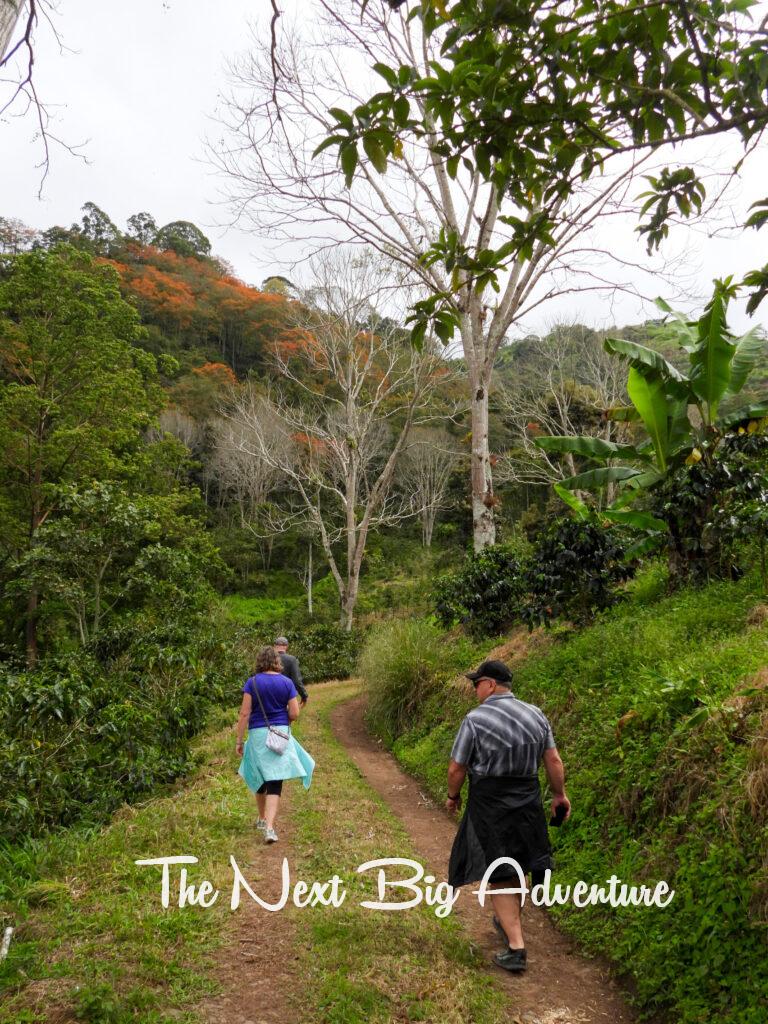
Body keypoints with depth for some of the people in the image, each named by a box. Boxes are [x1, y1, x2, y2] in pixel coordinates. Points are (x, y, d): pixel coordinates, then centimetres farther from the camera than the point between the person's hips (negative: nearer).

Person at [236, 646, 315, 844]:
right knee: (275, 783, -1)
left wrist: (239, 740, -2)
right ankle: (269, 827, -14)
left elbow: (245, 713, -8)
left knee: (259, 778, 20)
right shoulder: (287, 683, -2)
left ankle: (262, 818, 37)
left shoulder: (252, 682, -5)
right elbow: (294, 714, -3)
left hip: (258, 734, 0)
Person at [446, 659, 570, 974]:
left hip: (490, 806, -5)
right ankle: (508, 921, 40)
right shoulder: (535, 714, 0)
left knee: (498, 876, 5)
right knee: (515, 868, 22)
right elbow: (553, 761, 3)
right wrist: (560, 794, 16)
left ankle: (516, 946, 0)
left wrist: (453, 796, 7)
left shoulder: (475, 719, -15)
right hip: (528, 803, 5)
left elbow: (456, 769, -10)